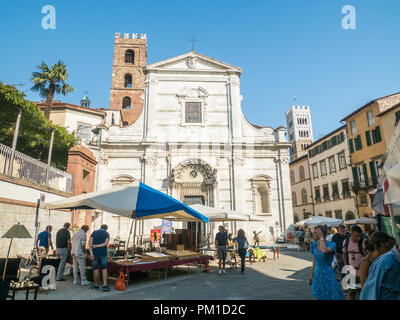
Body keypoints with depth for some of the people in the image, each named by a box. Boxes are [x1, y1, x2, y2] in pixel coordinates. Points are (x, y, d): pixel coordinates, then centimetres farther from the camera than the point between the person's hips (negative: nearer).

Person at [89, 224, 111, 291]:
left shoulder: (94, 233, 7)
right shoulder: (107, 234, 1)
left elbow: (90, 243, -5)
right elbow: (106, 243, -14)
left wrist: (91, 253, -13)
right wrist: (96, 246, -10)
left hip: (95, 253, 2)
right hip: (103, 254, -2)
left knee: (96, 269, 11)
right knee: (104, 269, 5)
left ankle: (96, 285, 20)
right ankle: (104, 285, -4)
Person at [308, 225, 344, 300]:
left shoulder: (331, 244, -13)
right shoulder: (314, 244, 3)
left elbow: (325, 251, -37)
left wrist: (321, 237, -26)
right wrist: (312, 275, 15)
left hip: (328, 275, -4)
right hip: (317, 275, 5)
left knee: (333, 297, 4)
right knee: (315, 297, 5)